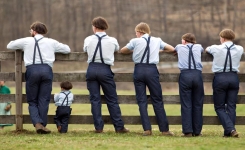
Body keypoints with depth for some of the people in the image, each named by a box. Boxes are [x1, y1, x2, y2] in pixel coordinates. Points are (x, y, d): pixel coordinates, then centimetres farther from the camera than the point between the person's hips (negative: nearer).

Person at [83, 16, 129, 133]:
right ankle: (119, 127, 5)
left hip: (92, 69, 1)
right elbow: (117, 49, 22)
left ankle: (98, 127, 1)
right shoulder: (112, 41, 2)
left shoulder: (88, 40, 3)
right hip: (105, 70, -1)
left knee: (95, 99, 5)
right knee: (112, 99, 5)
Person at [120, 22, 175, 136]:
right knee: (157, 100, 5)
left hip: (139, 70, -1)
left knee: (141, 100, 4)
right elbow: (172, 49, 22)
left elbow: (122, 51, 18)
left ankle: (147, 129, -5)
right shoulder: (157, 41, 12)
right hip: (152, 70, 1)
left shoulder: (135, 41, 5)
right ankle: (164, 129, 3)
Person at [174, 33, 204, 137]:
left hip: (185, 75, -1)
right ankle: (197, 131, 7)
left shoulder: (180, 47, 19)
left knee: (186, 104, -2)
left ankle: (188, 131, -8)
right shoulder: (198, 47, 22)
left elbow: (173, 49, 44)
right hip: (197, 75, 1)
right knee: (197, 104, 6)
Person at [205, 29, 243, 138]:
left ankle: (230, 129, -14)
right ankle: (228, 132, 6)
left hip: (220, 78, -3)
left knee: (219, 107, 4)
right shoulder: (239, 49, 4)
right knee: (231, 107, 8)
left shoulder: (216, 48, -3)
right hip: (234, 78, 3)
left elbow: (206, 49, 19)